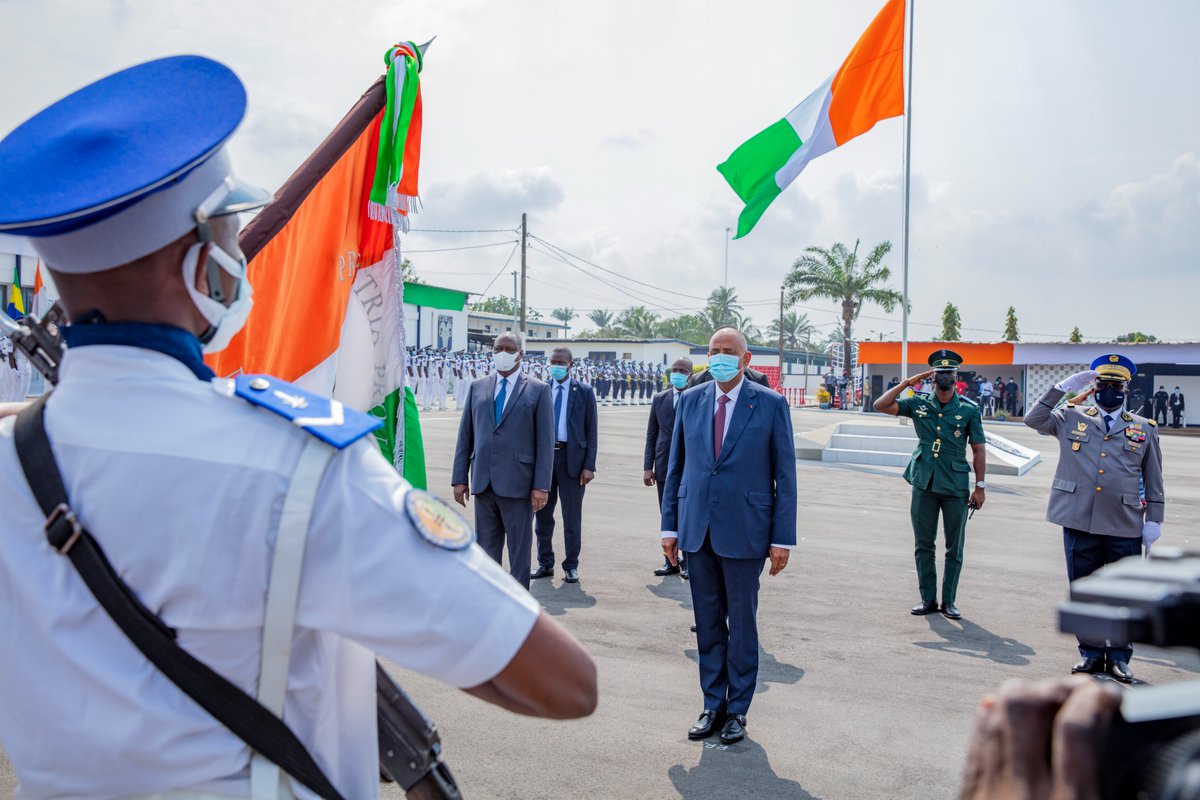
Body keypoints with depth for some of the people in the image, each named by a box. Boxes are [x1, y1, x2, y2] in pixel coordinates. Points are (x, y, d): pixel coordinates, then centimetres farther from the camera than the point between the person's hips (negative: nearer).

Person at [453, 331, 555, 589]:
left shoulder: (538, 390, 1)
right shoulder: (477, 388, 11)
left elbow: (545, 441, -4)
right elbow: (465, 436, 11)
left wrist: (541, 485, -10)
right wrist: (459, 478, 5)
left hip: (517, 484, -3)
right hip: (483, 483, 4)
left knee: (519, 550, 4)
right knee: (486, 551, 11)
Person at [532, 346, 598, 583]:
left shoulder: (584, 391, 1)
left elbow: (591, 430, 0)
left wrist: (589, 465, -7)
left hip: (571, 458, -2)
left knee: (572, 517, 4)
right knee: (543, 514, 9)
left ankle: (571, 566, 15)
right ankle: (545, 563, 21)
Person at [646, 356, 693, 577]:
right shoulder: (659, 399, 9)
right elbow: (651, 435, 10)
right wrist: (648, 466, 4)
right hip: (664, 468, 4)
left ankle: (688, 562, 13)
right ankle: (671, 562, 18)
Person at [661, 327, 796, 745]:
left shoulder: (771, 404, -3)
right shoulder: (690, 401, 7)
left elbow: (784, 475, -3)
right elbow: (675, 467, 10)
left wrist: (782, 538, -6)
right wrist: (670, 525, 7)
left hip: (743, 532, -3)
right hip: (697, 531, 3)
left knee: (742, 625, 8)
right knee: (708, 625, 12)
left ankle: (737, 710, 23)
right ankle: (712, 706, 25)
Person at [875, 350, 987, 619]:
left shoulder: (969, 410, 1)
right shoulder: (918, 404, 5)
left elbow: (978, 449, 3)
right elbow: (881, 405, -2)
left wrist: (980, 486, -2)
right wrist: (907, 382, -7)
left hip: (956, 487, -1)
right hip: (924, 485, 1)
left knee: (954, 548, 6)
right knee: (924, 546, 7)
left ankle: (949, 601, 16)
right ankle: (928, 599, 18)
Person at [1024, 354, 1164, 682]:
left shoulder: (1144, 429, 9)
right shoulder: (1071, 418, 8)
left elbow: (1153, 480, 11)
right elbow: (1034, 420, -3)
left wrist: (1154, 520, 5)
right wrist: (1063, 387, -5)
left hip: (1125, 528, 0)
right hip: (1079, 523, 0)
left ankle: (1118, 655, 21)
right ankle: (1091, 652, 23)